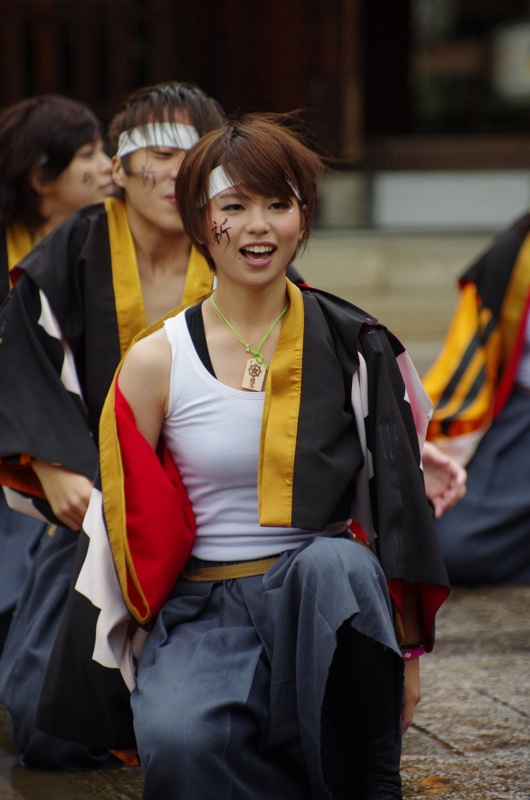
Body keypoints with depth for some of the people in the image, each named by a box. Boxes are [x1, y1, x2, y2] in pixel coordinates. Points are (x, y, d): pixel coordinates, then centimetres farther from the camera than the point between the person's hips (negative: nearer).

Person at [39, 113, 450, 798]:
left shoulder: (352, 347, 4)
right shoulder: (155, 363, 2)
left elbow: (397, 508, 7)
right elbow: (129, 526, 9)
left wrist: (408, 652, 3)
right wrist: (149, 651, 2)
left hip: (326, 604, 1)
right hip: (202, 612, 0)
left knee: (334, 564, -36)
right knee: (179, 742, -33)